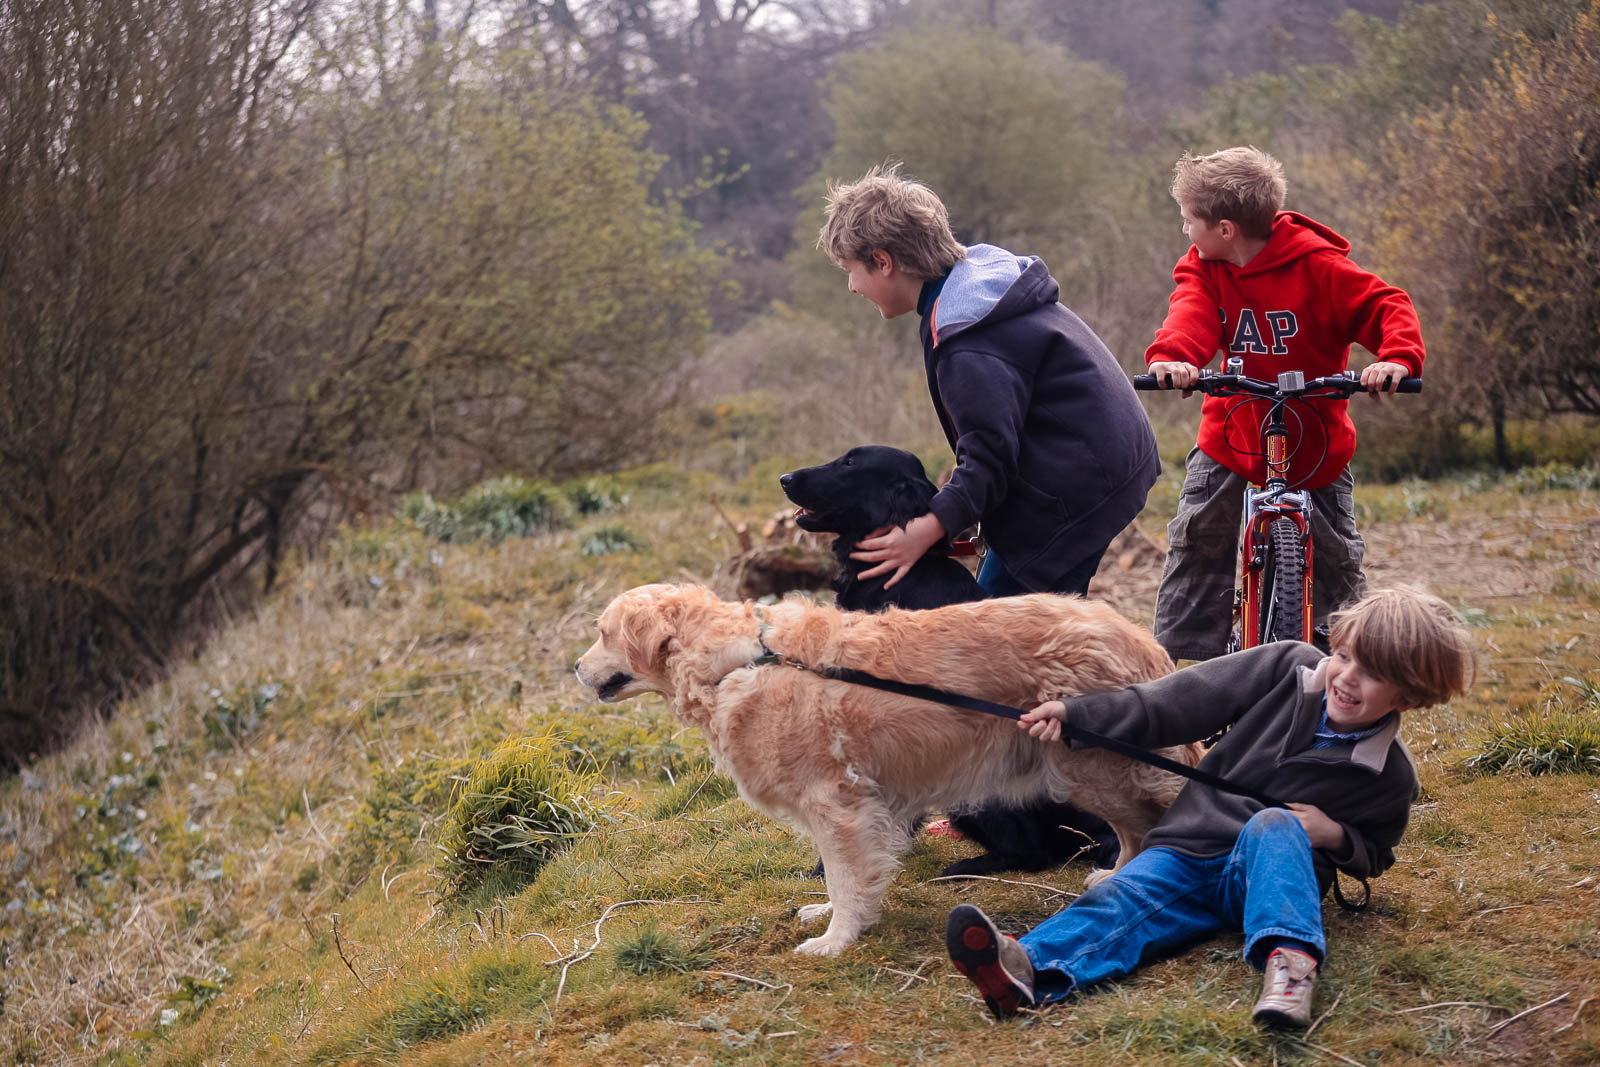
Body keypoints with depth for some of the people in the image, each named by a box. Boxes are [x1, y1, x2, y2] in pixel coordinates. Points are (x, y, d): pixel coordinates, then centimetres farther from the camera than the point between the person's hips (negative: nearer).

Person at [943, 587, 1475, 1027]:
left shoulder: (1390, 777, 1)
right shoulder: (1289, 668, 2)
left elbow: (1372, 857, 17)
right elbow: (1185, 699, 1)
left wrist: (1334, 834, -8)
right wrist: (1075, 713, -6)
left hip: (1268, 871, -2)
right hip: (1188, 849, 2)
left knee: (1272, 825, -35)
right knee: (1123, 898, -28)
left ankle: (1289, 961, -56)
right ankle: (1030, 969, -57)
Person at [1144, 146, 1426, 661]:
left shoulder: (1316, 265, -17)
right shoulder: (1203, 268, -4)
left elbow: (1387, 305, -19)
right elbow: (1191, 314, -23)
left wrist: (1398, 357, -41)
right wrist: (1170, 356, -46)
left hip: (1314, 438, -3)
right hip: (1231, 433, 3)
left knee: (1336, 555, 4)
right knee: (1195, 541, -5)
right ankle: (1181, 659, 3)